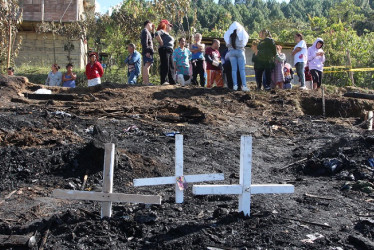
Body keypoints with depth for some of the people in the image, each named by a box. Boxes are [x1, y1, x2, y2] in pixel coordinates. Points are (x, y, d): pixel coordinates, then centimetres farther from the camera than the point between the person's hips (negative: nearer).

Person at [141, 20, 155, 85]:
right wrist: (147, 51, -23)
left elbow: (152, 37, 35)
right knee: (147, 65, -17)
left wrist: (153, 29, 26)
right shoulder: (145, 31, -8)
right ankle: (147, 81, -26)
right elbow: (145, 42, -18)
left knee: (145, 66, 11)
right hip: (148, 51, -11)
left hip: (147, 52, 11)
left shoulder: (147, 32, 23)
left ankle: (144, 81, 14)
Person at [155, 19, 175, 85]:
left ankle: (171, 81, 13)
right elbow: (157, 34, -26)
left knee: (171, 66, 10)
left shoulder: (167, 33, 26)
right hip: (164, 50, -10)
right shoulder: (162, 31, -5)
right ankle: (164, 81, -16)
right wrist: (161, 42, -21)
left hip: (170, 51, 10)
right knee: (165, 65, -13)